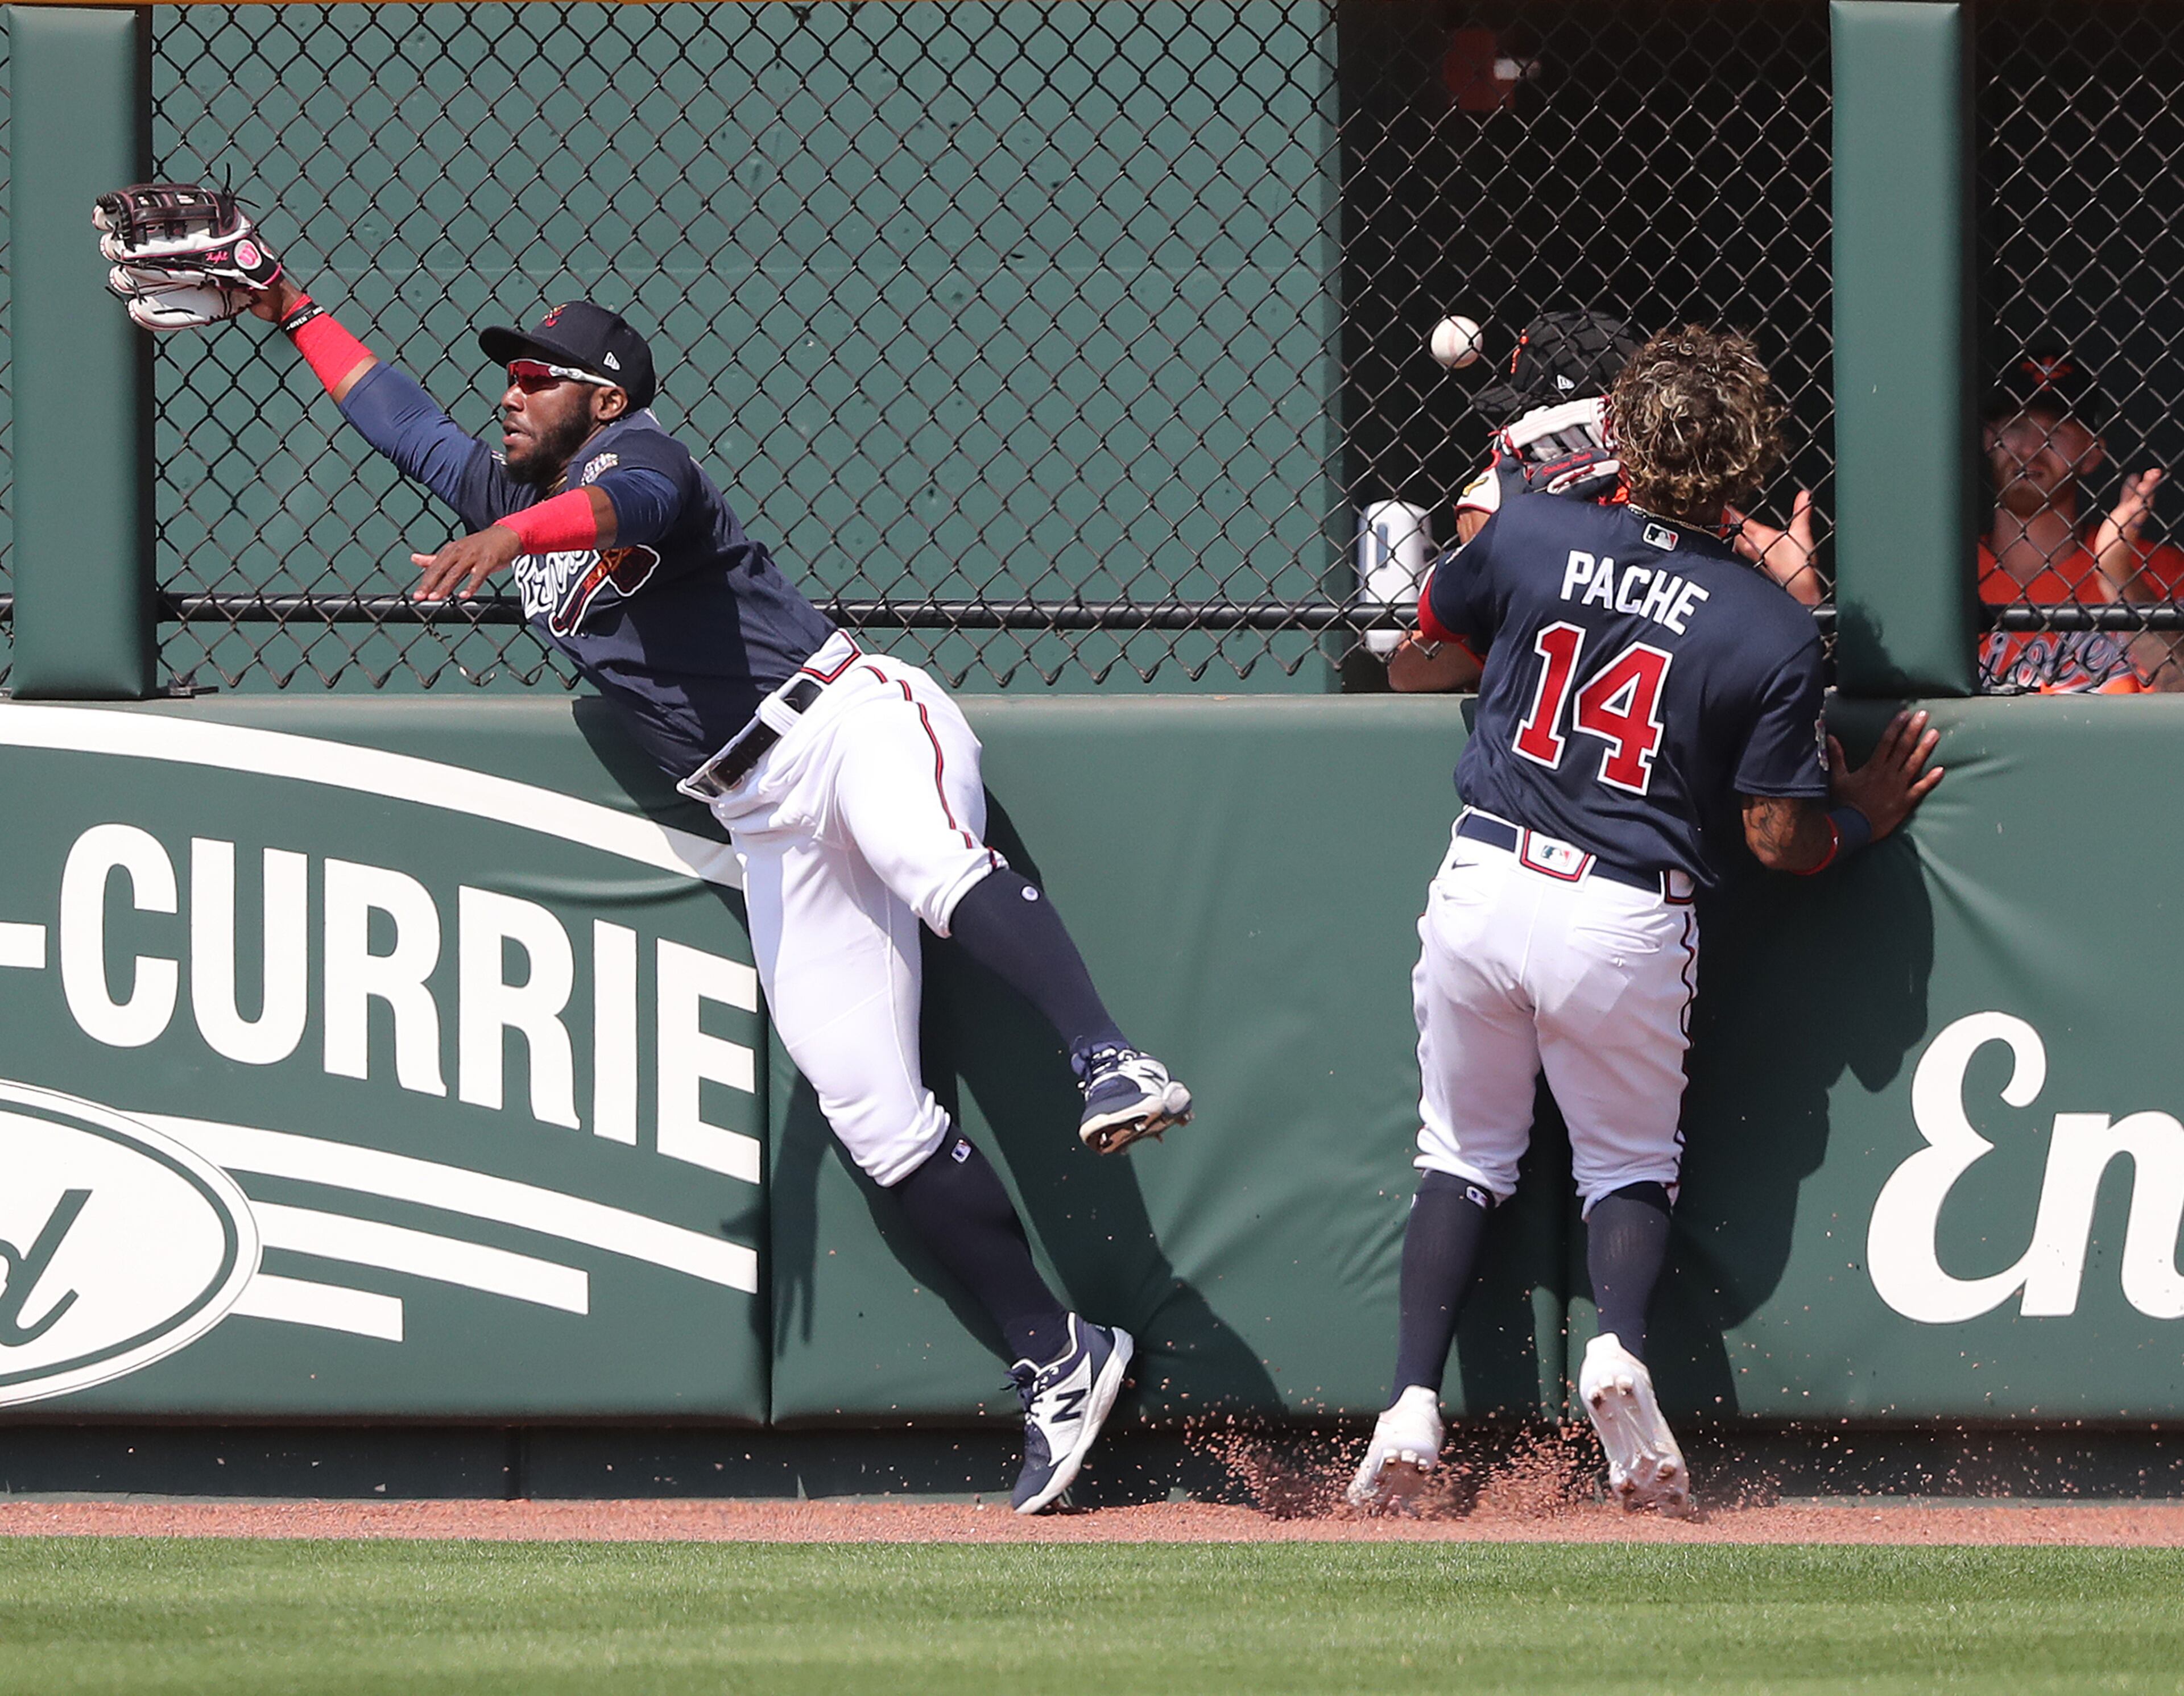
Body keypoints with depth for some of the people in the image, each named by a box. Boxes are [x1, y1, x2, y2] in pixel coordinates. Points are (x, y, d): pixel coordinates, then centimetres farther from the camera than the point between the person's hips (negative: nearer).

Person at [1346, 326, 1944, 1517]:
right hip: (1625, 925, -1)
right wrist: (1862, 819, 16)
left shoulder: (1530, 537, -4)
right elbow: (1779, 839, -6)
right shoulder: (1773, 634, -9)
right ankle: (1619, 1342, -13)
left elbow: (1437, 622, 19)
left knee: (1461, 1156, 18)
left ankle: (1414, 1404, 3)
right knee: (1629, 1164, 18)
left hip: (1483, 884, 1)